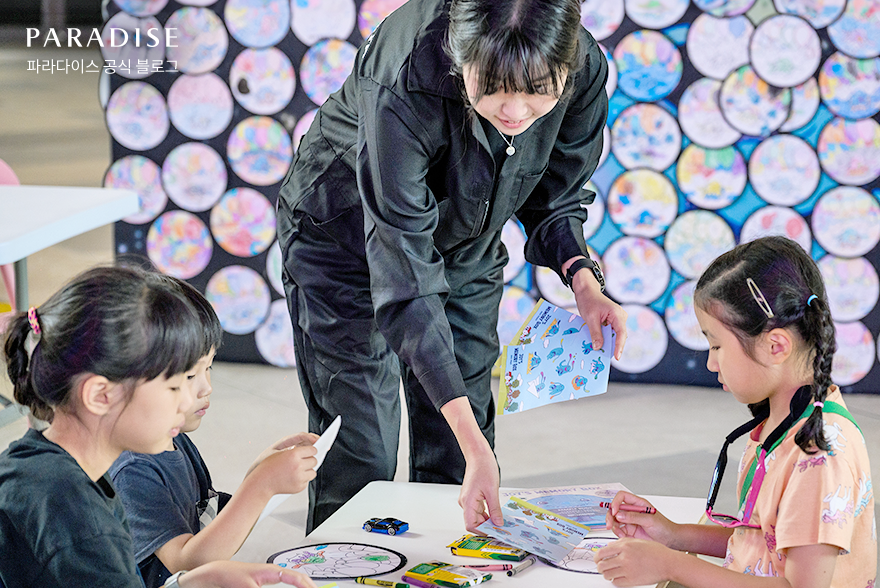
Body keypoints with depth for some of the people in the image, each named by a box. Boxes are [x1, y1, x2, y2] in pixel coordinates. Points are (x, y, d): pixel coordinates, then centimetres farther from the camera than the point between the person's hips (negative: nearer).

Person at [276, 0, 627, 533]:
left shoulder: (586, 69, -26)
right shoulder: (402, 90, -40)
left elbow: (554, 199, -5)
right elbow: (405, 275, -39)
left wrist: (584, 282, -25)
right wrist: (474, 443, -44)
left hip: (466, 248, 4)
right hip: (349, 243, -4)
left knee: (456, 468, 4)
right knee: (360, 461, -6)